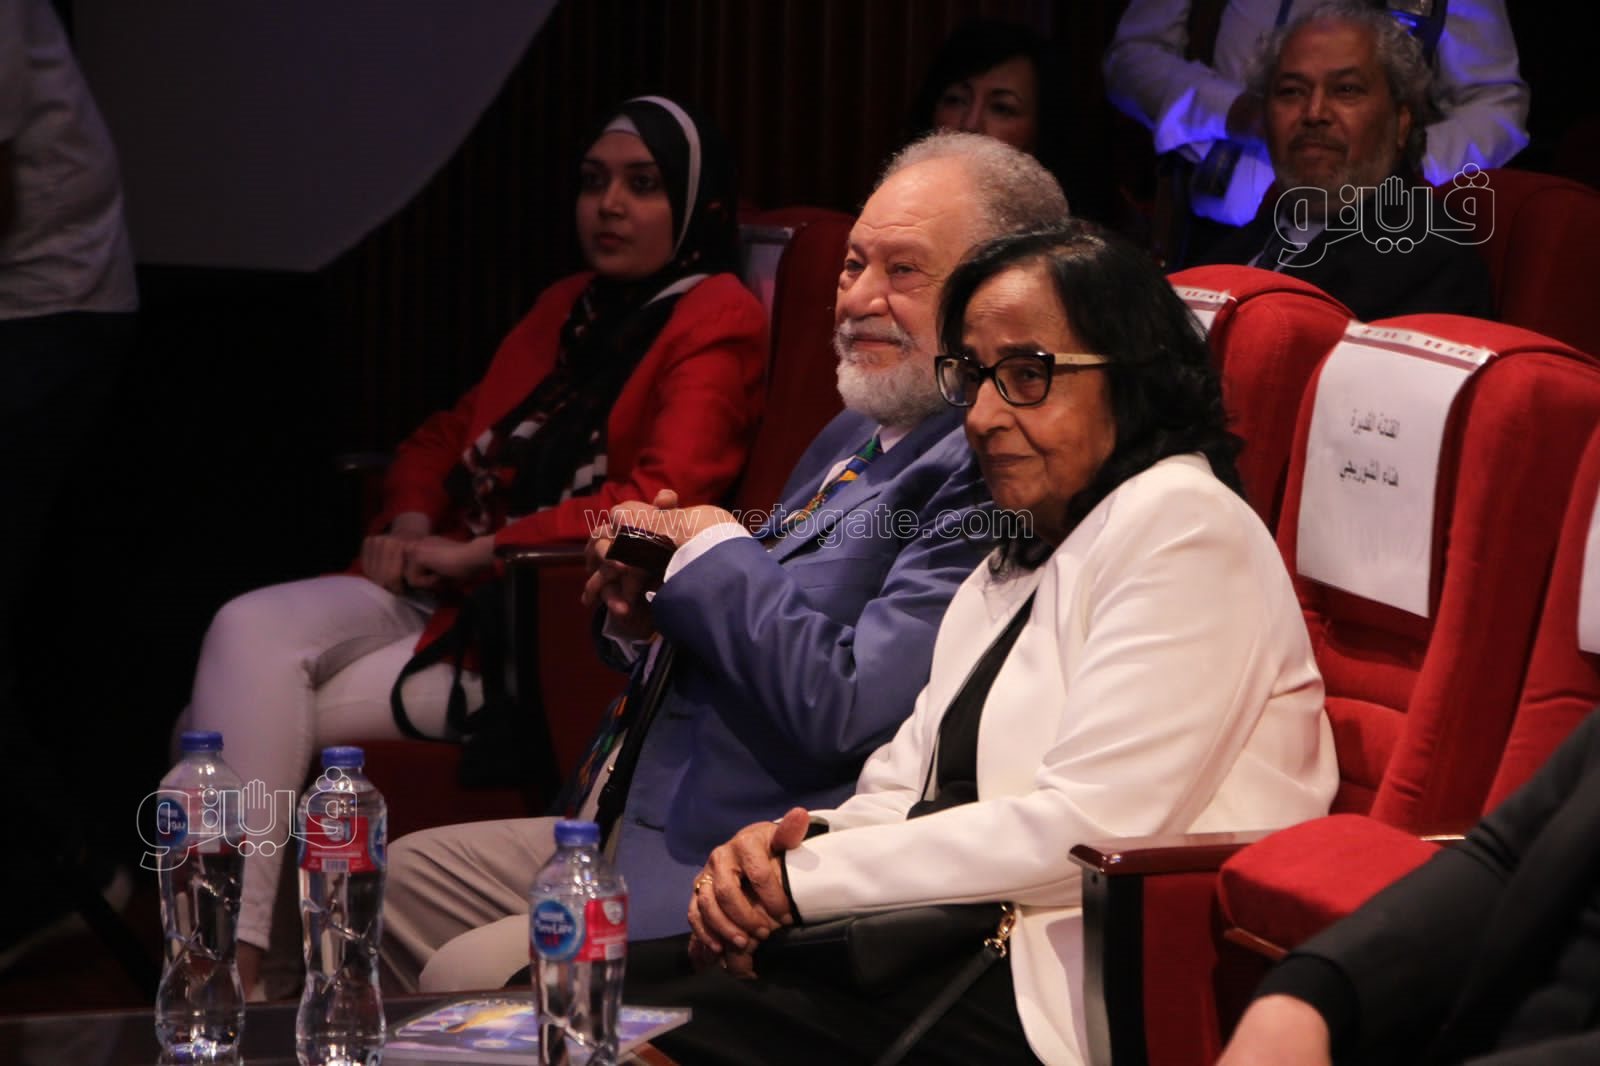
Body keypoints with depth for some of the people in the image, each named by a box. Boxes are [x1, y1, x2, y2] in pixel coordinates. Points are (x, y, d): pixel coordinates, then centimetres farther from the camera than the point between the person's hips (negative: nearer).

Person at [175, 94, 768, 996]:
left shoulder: (718, 320, -3)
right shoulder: (568, 310, 24)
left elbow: (665, 497, -17)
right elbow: (449, 436, 30)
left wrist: (481, 550, -15)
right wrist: (411, 522, 7)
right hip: (442, 587, 8)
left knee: (268, 720, -22)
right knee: (250, 631, -20)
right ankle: (226, 965, -31)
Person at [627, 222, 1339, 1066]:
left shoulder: (1178, 524, -8)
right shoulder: (1027, 551, 22)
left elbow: (1090, 827, -18)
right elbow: (907, 788, 17)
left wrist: (806, 878, -13)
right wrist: (791, 840, -7)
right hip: (970, 950, 9)